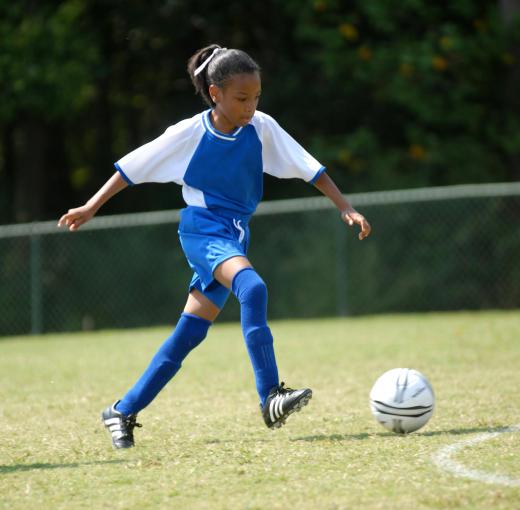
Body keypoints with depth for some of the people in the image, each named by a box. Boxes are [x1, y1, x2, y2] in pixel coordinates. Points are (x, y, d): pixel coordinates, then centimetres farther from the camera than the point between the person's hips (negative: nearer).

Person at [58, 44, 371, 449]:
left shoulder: (262, 128, -2)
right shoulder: (189, 134, -9)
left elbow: (308, 167, 1)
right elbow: (133, 167, 1)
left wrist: (346, 208, -7)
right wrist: (91, 207, 4)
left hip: (235, 235, 5)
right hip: (202, 229, -5)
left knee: (190, 333, 5)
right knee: (252, 288, -31)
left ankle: (124, 411, 16)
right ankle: (270, 398, -35)